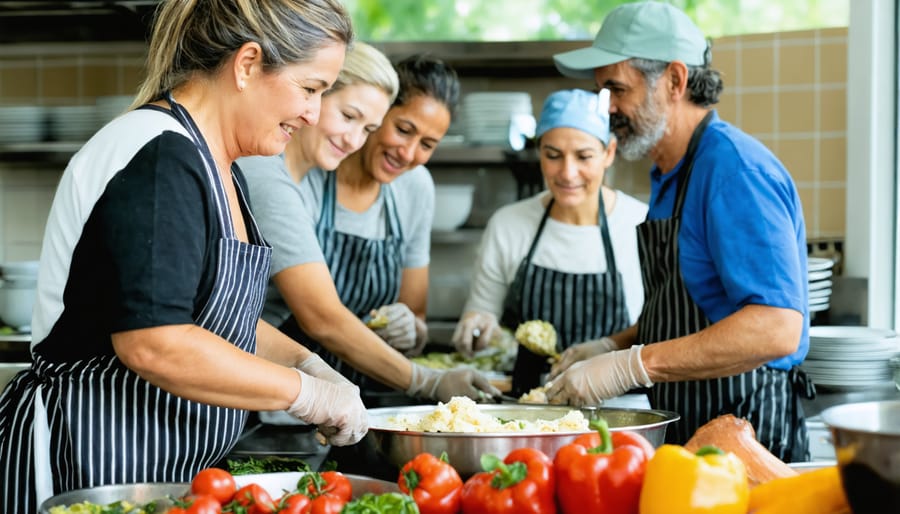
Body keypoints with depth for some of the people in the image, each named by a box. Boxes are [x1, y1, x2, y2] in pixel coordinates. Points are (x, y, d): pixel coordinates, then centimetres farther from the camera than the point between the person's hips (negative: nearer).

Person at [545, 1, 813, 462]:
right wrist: (612, 348, 9)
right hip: (685, 430, 9)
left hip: (744, 438, -9)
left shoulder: (734, 169, -18)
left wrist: (631, 366, -26)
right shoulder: (668, 178, 14)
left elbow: (776, 328, -28)